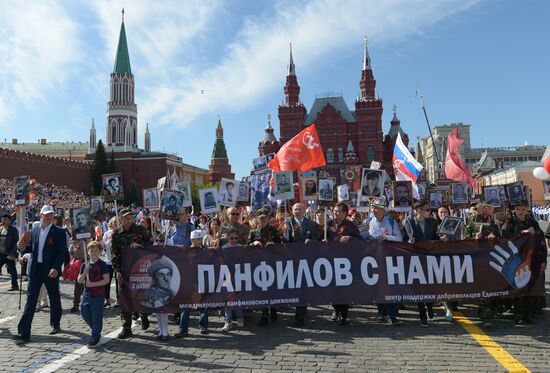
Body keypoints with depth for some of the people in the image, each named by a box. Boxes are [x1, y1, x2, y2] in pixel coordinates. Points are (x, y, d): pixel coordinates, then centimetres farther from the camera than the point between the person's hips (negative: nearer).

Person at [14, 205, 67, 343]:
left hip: (51, 271, -3)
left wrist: (56, 268, -22)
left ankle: (56, 324, 33)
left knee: (54, 299, 13)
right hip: (35, 270, 3)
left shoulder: (59, 232, -8)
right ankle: (24, 333, 4)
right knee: (30, 300, 1)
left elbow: (62, 252, -12)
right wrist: (23, 246, -8)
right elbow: (32, 247, 12)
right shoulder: (35, 228, 5)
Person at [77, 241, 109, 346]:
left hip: (98, 295, -6)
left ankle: (95, 336, 17)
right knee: (85, 314, 9)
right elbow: (79, 281, 5)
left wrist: (93, 284, -20)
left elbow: (106, 280, -14)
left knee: (96, 316, 0)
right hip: (87, 293, 6)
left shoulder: (102, 265, -9)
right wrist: (84, 273, -13)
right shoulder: (85, 265, 6)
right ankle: (96, 330, 33)